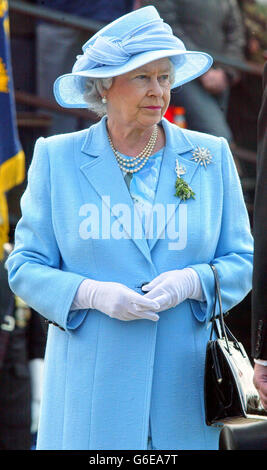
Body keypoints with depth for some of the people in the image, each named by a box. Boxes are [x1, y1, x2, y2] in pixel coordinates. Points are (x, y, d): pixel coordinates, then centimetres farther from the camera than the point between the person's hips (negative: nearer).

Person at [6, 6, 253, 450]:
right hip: (92, 380, -1)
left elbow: (242, 262, 10)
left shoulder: (211, 156, 8)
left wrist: (190, 282, -11)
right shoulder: (57, 158, 5)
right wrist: (93, 293, -14)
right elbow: (26, 267, 4)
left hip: (185, 379, 1)